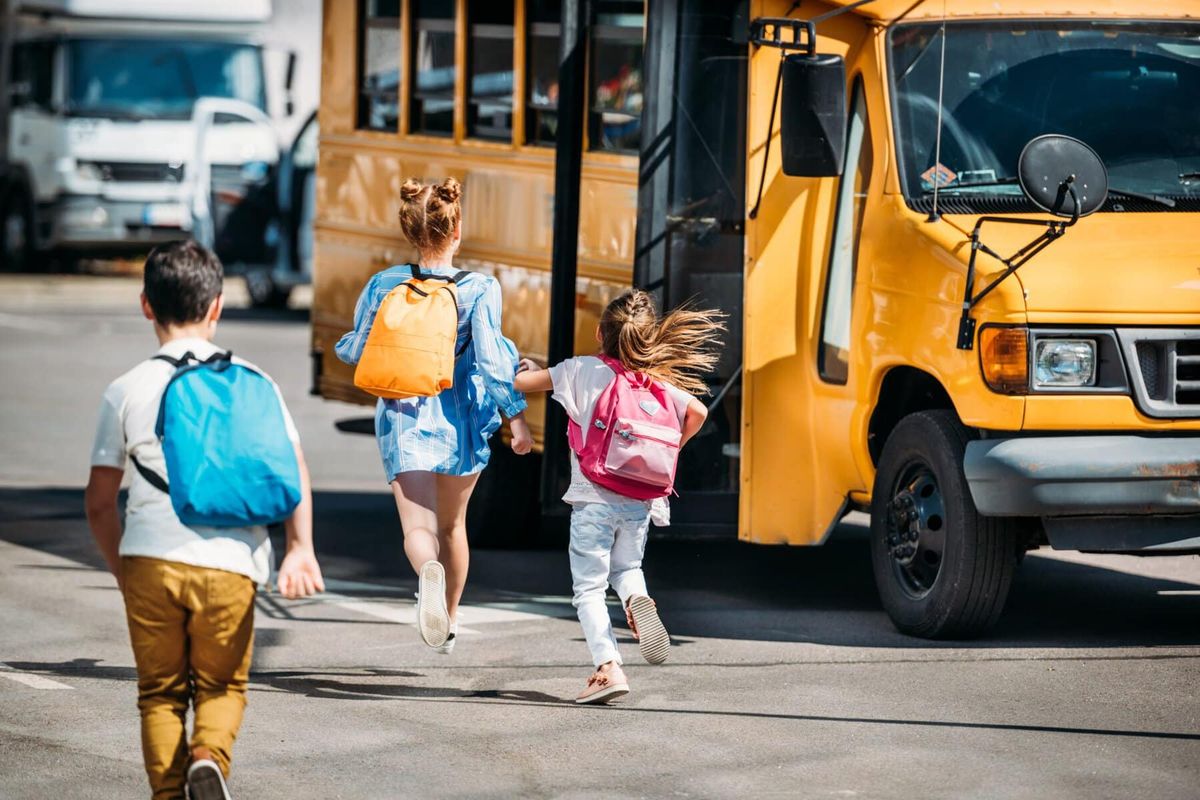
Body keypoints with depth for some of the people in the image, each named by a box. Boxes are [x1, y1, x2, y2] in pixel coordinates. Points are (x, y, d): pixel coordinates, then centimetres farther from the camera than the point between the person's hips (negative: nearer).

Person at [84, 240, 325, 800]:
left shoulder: (127, 390, 3)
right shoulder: (250, 381, 5)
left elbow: (99, 501, 6)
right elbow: (291, 466, -5)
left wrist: (120, 567, 19)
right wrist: (300, 548, -6)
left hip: (150, 562, 0)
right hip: (228, 564, 0)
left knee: (160, 692, 13)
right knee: (222, 686, 14)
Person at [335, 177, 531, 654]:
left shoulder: (383, 285, -5)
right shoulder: (479, 289, -11)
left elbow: (354, 351, 6)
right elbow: (491, 361, -15)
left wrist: (343, 345, 30)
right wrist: (516, 417, -4)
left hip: (403, 419, -1)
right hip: (462, 419, 1)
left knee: (417, 526, -7)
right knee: (453, 524, 21)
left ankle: (428, 571, -43)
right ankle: (449, 623, 33)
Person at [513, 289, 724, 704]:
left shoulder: (581, 370, -2)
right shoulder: (657, 382, 5)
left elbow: (521, 381, 0)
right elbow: (697, 412, -1)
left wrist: (530, 368, 24)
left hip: (593, 498, -3)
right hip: (640, 499, 3)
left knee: (589, 587, 2)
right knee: (626, 567, 26)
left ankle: (608, 667, -15)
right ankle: (638, 601, -9)